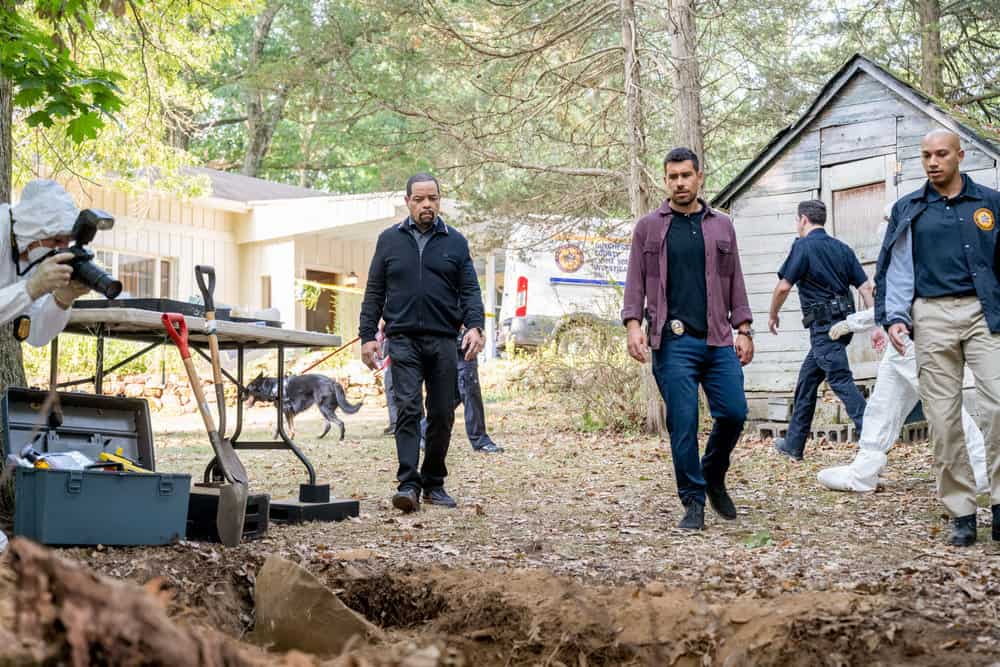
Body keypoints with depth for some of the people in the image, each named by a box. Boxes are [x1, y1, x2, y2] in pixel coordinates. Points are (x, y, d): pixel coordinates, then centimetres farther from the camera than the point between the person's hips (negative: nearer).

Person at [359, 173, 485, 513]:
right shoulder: (389, 240, 9)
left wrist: (474, 326, -12)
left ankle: (434, 483, 18)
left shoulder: (455, 242, 9)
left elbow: (469, 290, 5)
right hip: (403, 339, -1)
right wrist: (368, 335, 2)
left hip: (443, 341, 1)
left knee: (442, 415, 5)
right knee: (407, 409, -12)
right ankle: (408, 485, -15)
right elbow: (374, 292, 10)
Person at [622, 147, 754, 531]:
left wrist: (743, 329, 7)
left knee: (733, 413, -3)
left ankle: (714, 477, 24)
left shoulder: (721, 226, 15)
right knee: (683, 423, -4)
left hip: (719, 341, 2)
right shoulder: (648, 228, 8)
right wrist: (633, 324, -8)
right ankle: (693, 502, 7)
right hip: (672, 342, -2)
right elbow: (635, 282, 5)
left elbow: (735, 282, 15)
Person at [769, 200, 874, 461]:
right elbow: (865, 286, 8)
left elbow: (783, 286, -10)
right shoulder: (842, 248, 14)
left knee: (841, 381, -11)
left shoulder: (804, 246, -7)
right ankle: (794, 444, 22)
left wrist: (773, 315, 6)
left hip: (823, 325, -8)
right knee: (806, 381, 16)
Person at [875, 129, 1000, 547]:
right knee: (943, 418, -1)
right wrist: (893, 317, 0)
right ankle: (962, 514, 6)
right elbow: (891, 268, 11)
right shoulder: (908, 210, 11)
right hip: (932, 316, 1)